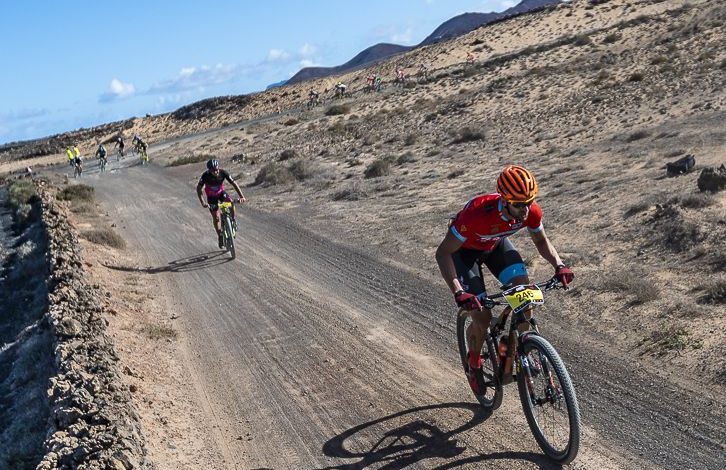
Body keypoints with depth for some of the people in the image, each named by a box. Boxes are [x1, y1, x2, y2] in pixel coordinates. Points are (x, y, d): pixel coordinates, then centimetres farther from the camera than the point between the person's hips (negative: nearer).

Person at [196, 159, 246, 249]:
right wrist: (202, 202, -34)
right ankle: (220, 236, 17)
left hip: (221, 192, 1)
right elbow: (199, 188, -22)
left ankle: (233, 220, -6)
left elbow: (234, 183, -25)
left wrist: (242, 196, -35)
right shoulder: (205, 175, -30)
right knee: (216, 217, -4)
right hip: (211, 196, 0)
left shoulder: (223, 173, -28)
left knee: (231, 203, -31)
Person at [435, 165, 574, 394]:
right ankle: (474, 364, 18)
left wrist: (558, 265, -24)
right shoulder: (478, 213, -42)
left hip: (496, 244, 4)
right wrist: (458, 293, -46)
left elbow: (541, 241, -5)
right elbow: (443, 253, -36)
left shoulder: (531, 211, -27)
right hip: (465, 250, -4)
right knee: (482, 318, -12)